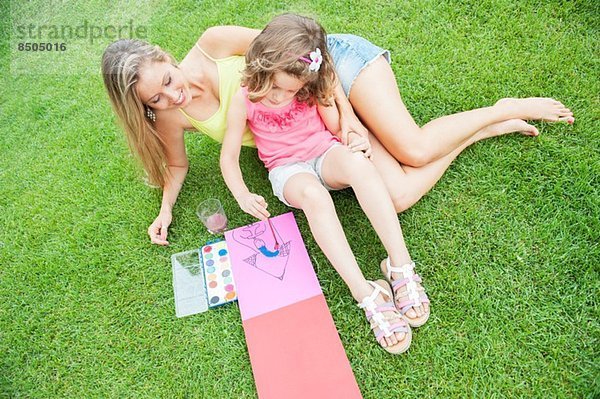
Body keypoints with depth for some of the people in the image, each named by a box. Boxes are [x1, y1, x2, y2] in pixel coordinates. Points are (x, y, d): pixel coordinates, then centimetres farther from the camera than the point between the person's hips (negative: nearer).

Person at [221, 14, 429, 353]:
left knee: (358, 162, -35)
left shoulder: (313, 89, -3)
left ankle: (401, 267, -35)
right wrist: (243, 195, -19)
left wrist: (356, 139, -16)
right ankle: (367, 295, -39)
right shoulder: (244, 100, -6)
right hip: (288, 170, -1)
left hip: (325, 153, 2)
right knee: (313, 194, -39)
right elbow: (229, 156, -3)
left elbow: (336, 126, 7)